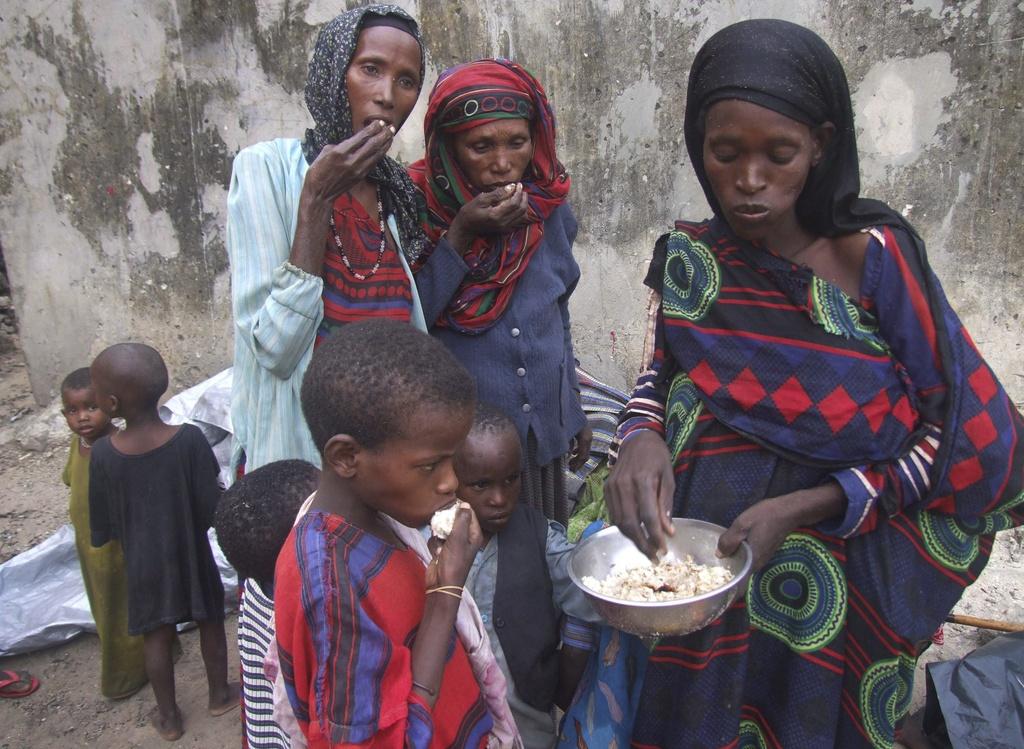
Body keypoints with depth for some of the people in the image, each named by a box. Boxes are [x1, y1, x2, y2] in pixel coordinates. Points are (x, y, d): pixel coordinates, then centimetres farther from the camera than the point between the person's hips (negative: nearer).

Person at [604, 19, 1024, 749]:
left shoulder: (873, 256, -15)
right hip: (694, 572, 3)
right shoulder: (690, 257, -6)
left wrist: (805, 508, -23)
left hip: (827, 587, -2)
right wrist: (642, 437, -19)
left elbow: (958, 431, -12)